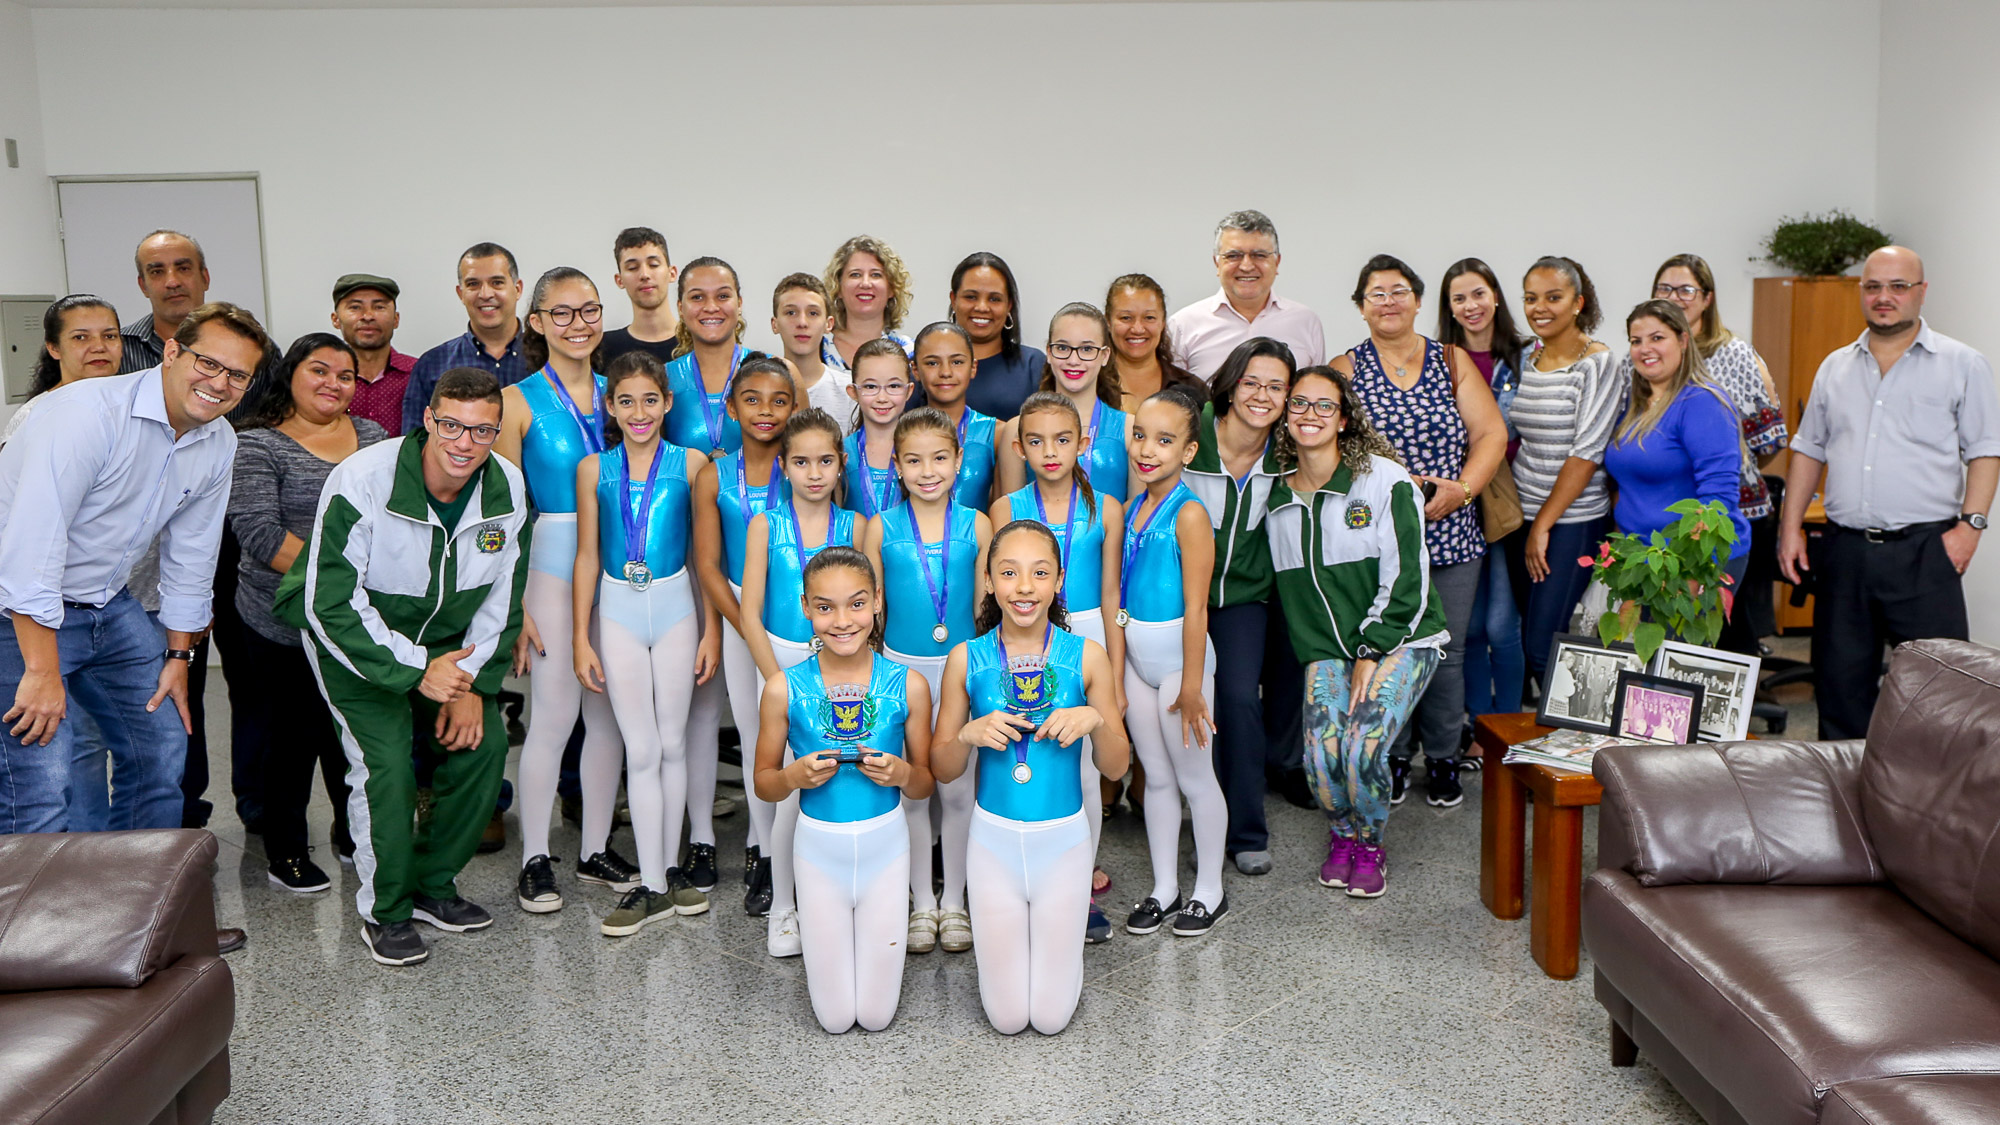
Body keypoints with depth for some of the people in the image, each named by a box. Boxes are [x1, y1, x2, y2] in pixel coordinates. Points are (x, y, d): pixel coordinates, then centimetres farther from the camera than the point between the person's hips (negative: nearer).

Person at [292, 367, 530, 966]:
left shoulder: (508, 490, -12)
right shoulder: (363, 480, -28)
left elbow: (501, 601, 0)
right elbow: (329, 603, -27)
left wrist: (473, 683, -7)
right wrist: (416, 670, -28)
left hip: (444, 639, 5)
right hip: (353, 637, -5)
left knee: (484, 743, -6)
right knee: (387, 761, -18)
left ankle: (432, 883, 15)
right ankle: (386, 912, 3)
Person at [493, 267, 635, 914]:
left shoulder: (615, 392, 10)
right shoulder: (519, 401, -3)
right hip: (553, 564, -4)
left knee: (609, 710, 8)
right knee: (554, 713, -2)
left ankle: (596, 849, 21)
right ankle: (535, 860, 12)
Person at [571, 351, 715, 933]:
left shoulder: (690, 464, -1)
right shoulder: (594, 470, 2)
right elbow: (587, 557, 4)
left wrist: (712, 629, 0)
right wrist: (580, 639, 2)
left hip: (676, 607, 0)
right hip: (618, 611, 0)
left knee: (672, 743, 8)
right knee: (642, 750, 2)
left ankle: (669, 867, 22)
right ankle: (653, 886, 7)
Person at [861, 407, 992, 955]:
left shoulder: (976, 525, -2)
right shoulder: (881, 529, -3)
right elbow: (872, 611, 3)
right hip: (901, 668, 0)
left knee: (957, 786, 7)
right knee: (912, 787, 9)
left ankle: (954, 900, 24)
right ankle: (921, 901, 25)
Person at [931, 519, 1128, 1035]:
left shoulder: (1086, 656, -7)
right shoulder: (967, 659, -6)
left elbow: (1115, 767, -1)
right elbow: (942, 769, 1)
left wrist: (1095, 721, -20)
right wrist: (969, 735, -19)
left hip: (1064, 839, 0)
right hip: (994, 838, 0)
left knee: (1051, 1016, 8)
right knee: (1006, 1016, 9)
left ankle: (1060, 951, 38)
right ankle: (1002, 946, 38)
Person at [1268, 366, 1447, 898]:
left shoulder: (1385, 479, -7)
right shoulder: (1277, 496, 7)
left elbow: (1407, 577, -10)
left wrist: (1371, 653, -14)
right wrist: (1314, 654, 3)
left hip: (1396, 638, -3)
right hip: (1325, 648, 4)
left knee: (1362, 749, -22)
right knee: (1321, 754, -17)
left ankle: (1370, 844, 9)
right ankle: (1342, 835, 16)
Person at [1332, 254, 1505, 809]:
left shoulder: (1453, 361, 9)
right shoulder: (1345, 370, 4)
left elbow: (1491, 434, 3)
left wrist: (1461, 488, -12)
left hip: (1450, 533, 1)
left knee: (1446, 651, 6)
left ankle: (1443, 758, 22)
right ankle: (1391, 757, 21)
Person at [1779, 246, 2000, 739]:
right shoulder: (1835, 368, 15)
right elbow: (1808, 450, 16)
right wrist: (1791, 526, 8)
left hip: (1924, 551, -4)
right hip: (1845, 548, 4)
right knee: (1840, 683, 10)